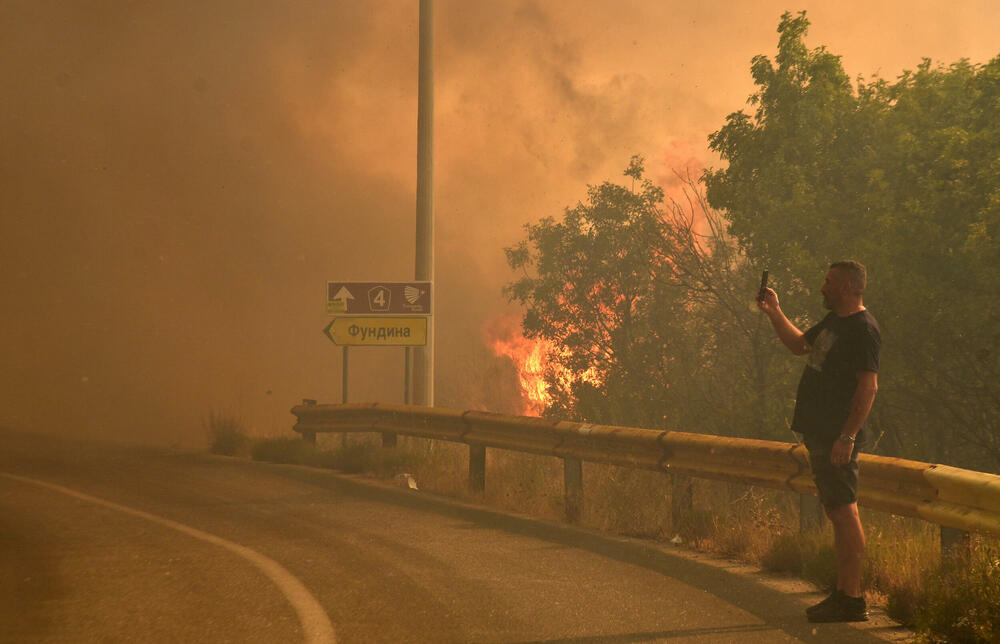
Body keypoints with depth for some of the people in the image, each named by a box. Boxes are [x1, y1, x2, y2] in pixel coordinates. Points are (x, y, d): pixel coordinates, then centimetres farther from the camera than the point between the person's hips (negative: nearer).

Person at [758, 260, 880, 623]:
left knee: (844, 512, -9)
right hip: (820, 434, 10)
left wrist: (848, 436, -25)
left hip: (837, 439, -10)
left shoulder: (863, 329, -14)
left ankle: (852, 600, -7)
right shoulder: (834, 322, 16)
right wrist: (774, 312, 27)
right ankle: (844, 593, 18)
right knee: (838, 512, 12)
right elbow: (799, 345, 35)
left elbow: (868, 386, -21)